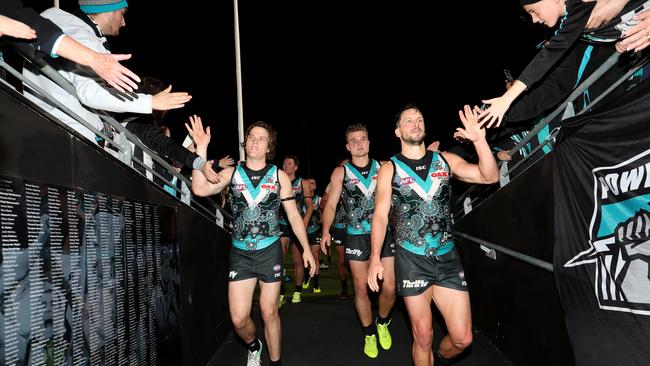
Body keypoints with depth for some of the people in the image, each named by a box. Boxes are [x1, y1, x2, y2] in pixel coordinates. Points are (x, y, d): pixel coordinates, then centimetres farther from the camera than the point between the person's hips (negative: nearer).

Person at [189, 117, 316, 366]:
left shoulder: (279, 176, 1)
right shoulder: (231, 173, 1)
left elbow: (294, 216, 4)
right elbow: (200, 189, -16)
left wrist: (306, 249, 1)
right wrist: (202, 147, -19)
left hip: (270, 251, -1)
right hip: (240, 253, 1)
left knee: (269, 312, 8)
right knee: (238, 319, 1)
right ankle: (253, 346, 34)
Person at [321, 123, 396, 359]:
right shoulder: (341, 172, 2)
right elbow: (331, 204, 0)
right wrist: (326, 231, -11)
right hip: (357, 236, -1)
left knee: (389, 288, -1)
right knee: (361, 289, 7)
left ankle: (383, 323, 29)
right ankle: (369, 334, 28)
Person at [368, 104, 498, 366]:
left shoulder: (445, 160, 7)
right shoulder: (390, 169, 1)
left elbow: (490, 177, -2)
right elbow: (380, 215, -3)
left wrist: (479, 140, -16)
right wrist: (375, 258, -14)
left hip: (447, 257, 3)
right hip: (411, 259, -2)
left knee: (462, 338, 5)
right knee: (423, 338, 6)